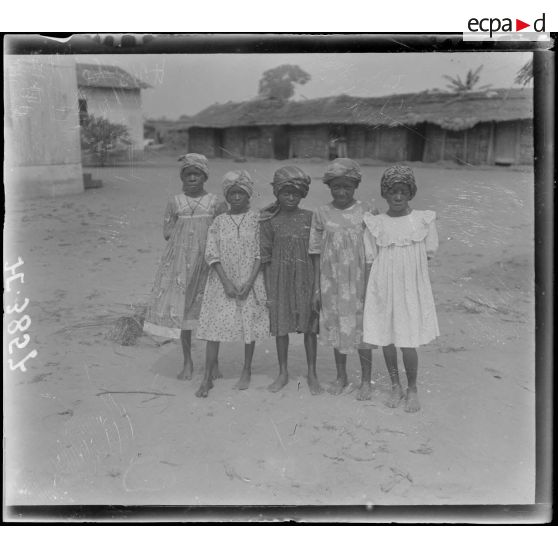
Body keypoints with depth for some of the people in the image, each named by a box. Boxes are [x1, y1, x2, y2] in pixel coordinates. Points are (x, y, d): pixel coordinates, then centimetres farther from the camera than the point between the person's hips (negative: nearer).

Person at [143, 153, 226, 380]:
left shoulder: (216, 203, 1)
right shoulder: (175, 202, 3)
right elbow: (167, 233, 3)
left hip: (207, 259, -1)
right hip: (180, 260, 1)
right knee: (181, 308, 5)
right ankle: (188, 362, 19)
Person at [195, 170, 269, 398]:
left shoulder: (256, 219, 0)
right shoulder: (219, 221, 3)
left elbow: (260, 254, -3)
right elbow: (212, 254, -2)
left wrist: (249, 282, -12)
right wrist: (226, 282, -11)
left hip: (249, 282, 0)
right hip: (222, 282, 0)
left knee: (250, 324, 7)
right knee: (214, 326, -3)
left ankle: (246, 371, 25)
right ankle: (207, 377, 3)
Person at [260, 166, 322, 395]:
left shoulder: (309, 218, 0)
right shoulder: (269, 221, -2)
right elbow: (265, 258, 0)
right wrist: (267, 290, -3)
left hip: (305, 277, 0)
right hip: (279, 278, 0)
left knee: (309, 326, 5)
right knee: (280, 326, 9)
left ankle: (312, 374, 19)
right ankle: (283, 373, 24)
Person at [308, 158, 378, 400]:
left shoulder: (366, 212, -6)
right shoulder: (322, 214, -1)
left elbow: (371, 253, -5)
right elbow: (317, 254, 3)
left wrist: (369, 287, -8)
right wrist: (317, 288, 2)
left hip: (358, 282, -2)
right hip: (331, 283, 2)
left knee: (362, 329, 6)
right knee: (336, 328, 13)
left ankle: (366, 380, 23)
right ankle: (341, 376, 31)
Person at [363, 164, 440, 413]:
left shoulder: (424, 220, -2)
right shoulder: (376, 223, 0)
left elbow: (428, 252, 3)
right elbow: (372, 258, 4)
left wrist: (404, 259, -1)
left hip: (411, 289, -1)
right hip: (383, 288, 2)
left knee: (408, 343, -2)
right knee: (385, 340, 10)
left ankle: (412, 389, 22)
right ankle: (395, 385, 32)